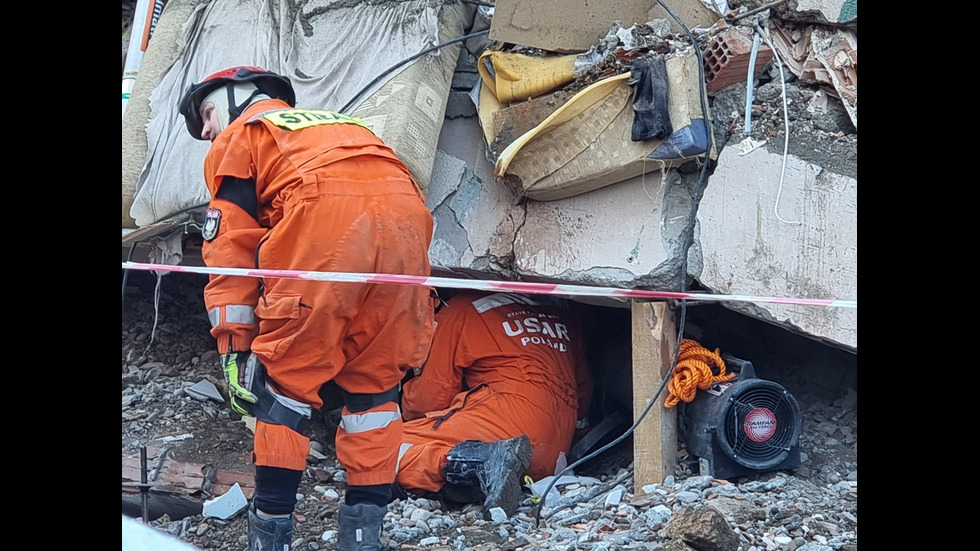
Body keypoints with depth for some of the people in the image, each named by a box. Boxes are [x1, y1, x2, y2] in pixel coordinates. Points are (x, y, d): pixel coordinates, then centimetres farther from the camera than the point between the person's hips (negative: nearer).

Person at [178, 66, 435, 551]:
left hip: (325, 215, -5)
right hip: (407, 214, 5)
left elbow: (231, 248, 14)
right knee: (374, 383, 16)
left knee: (286, 379, 7)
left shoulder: (238, 137, 27)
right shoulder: (339, 125, 43)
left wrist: (233, 347, 10)